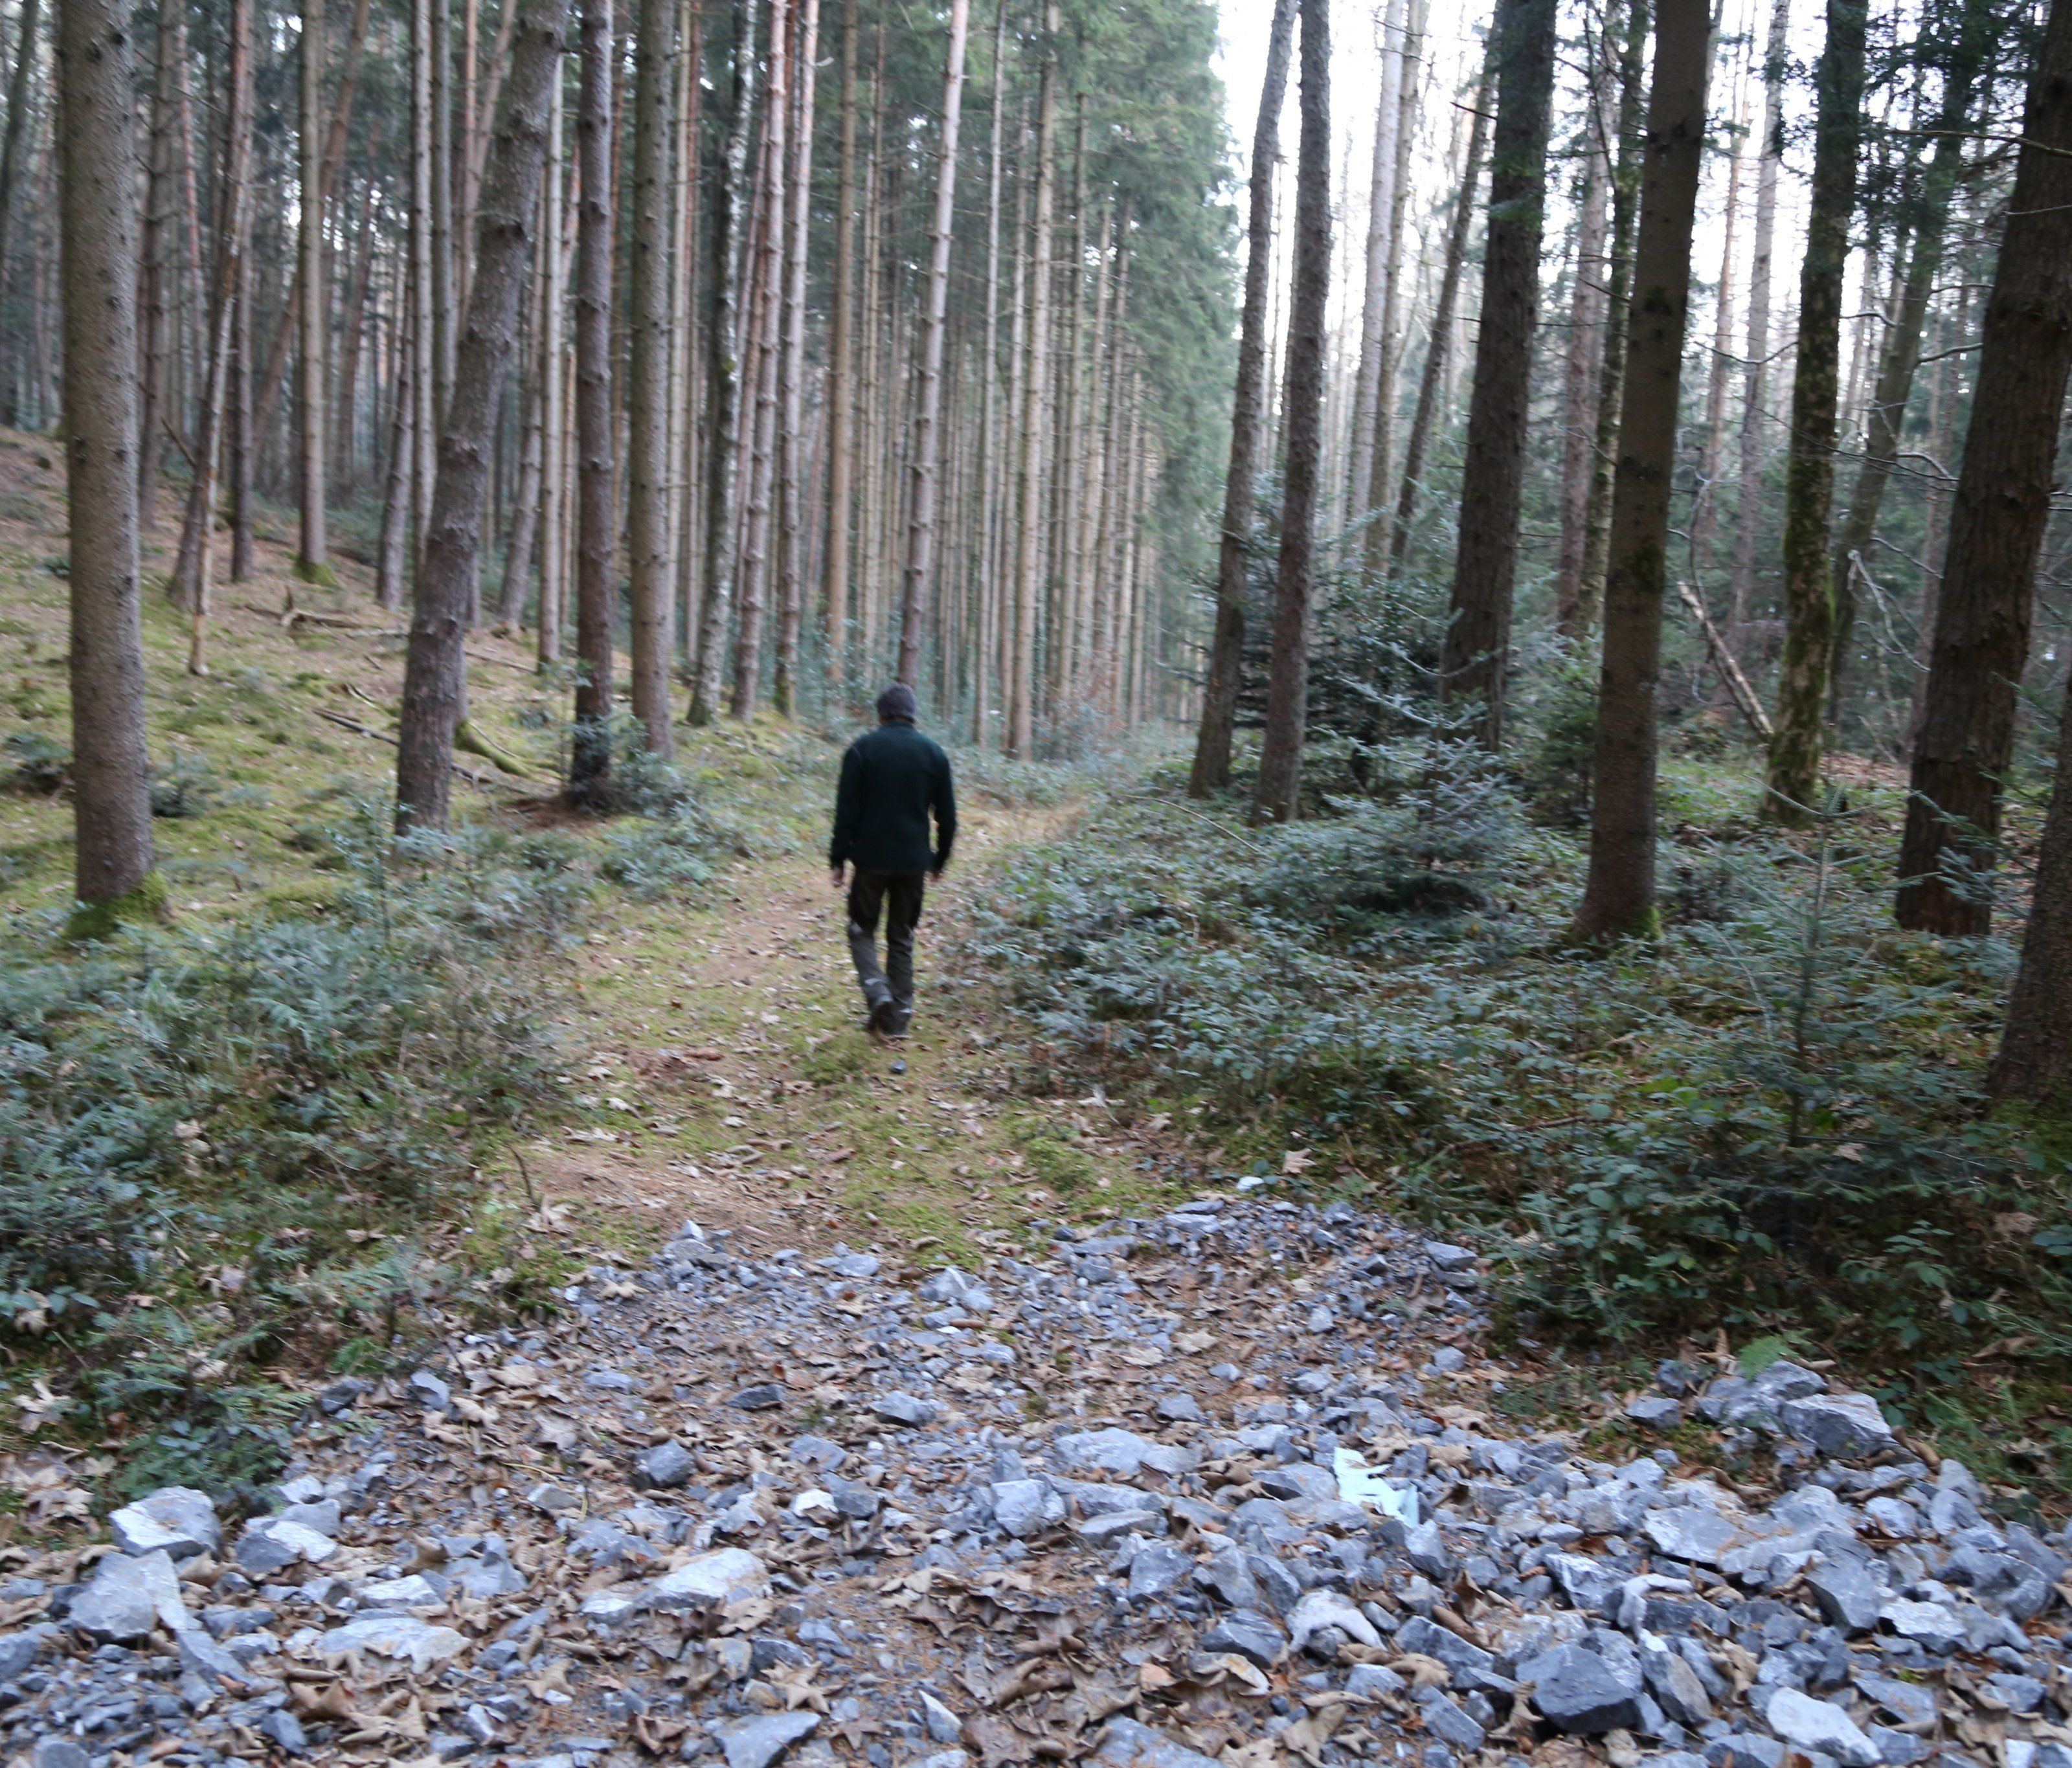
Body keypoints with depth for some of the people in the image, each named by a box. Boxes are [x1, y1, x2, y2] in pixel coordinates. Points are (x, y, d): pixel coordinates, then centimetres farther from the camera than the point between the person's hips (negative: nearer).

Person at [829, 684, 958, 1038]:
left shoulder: (863, 748, -4)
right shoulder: (934, 752, 4)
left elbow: (847, 811, -7)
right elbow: (947, 816, 8)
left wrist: (837, 860, -2)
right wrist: (940, 859, 19)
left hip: (871, 859, -2)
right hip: (913, 862, 3)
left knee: (862, 929, 12)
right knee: (902, 937, 12)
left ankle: (876, 990, -12)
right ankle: (900, 1015, 11)